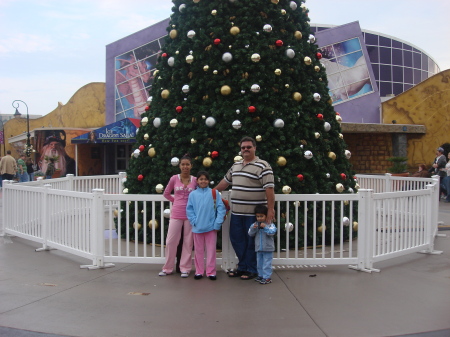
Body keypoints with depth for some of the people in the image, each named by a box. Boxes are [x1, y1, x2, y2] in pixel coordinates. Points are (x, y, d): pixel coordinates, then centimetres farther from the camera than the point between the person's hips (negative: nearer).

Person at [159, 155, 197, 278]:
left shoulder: (195, 180, 0)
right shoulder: (174, 178, 1)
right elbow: (166, 193, 13)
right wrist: (176, 201, 8)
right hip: (176, 214, 0)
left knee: (188, 242, 5)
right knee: (171, 241, 3)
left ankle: (185, 268, 15)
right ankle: (167, 268, 16)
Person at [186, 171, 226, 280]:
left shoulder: (214, 193, -3)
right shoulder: (193, 194, 1)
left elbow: (221, 208, -4)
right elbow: (189, 209, 3)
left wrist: (217, 224, -9)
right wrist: (194, 221, -8)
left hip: (211, 227, -1)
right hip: (197, 228, 1)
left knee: (211, 250, 5)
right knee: (198, 251, 11)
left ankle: (211, 272, 14)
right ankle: (199, 271, 22)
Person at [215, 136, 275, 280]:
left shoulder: (262, 166, -10)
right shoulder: (235, 165, 14)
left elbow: (269, 189, -15)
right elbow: (225, 181, 26)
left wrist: (270, 209, -20)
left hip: (254, 213, -7)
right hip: (236, 212, 7)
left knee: (252, 242, 3)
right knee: (236, 240, 12)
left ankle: (251, 270, 16)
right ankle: (242, 267, 26)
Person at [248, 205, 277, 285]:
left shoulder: (270, 224, -7)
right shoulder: (255, 224, 5)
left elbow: (272, 232, -20)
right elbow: (250, 234, 1)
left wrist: (265, 227, -28)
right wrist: (253, 228, -17)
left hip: (268, 248, -5)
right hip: (258, 248, 5)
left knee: (267, 263, -3)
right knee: (259, 262, 15)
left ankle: (267, 277, 2)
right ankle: (261, 275, 27)